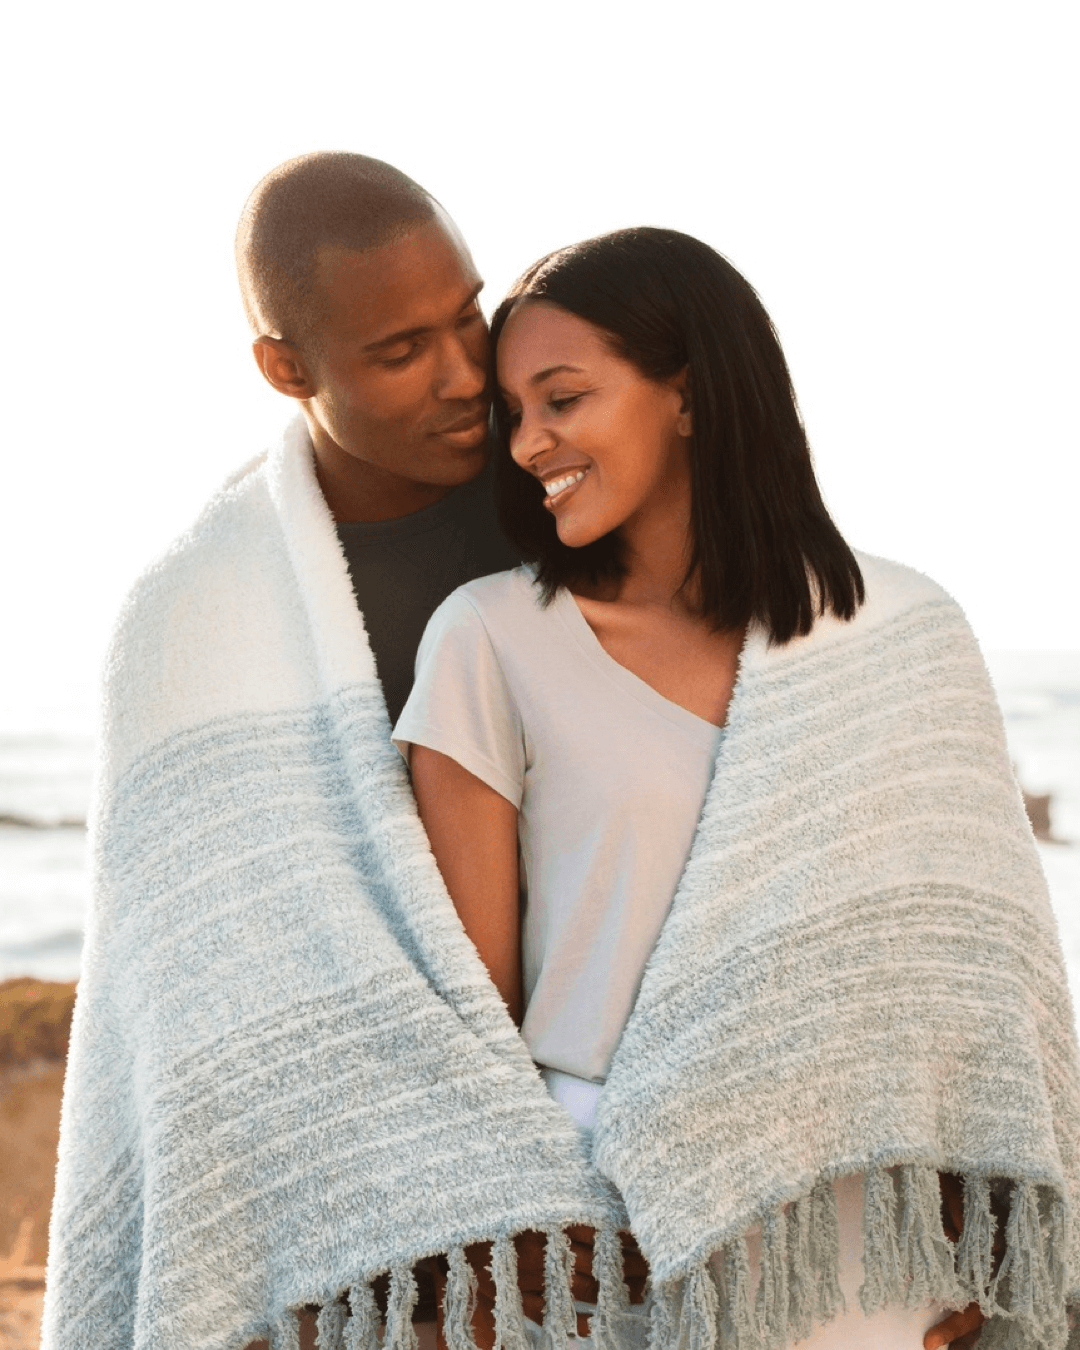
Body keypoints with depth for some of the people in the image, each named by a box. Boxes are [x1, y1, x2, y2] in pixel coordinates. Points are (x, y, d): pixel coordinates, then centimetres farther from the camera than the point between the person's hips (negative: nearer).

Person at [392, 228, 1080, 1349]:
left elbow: (966, 962, 4)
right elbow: (473, 1000, -4)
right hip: (603, 1233, -1)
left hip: (866, 1253, 2)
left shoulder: (900, 631, 0)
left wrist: (976, 1257, 0)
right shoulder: (490, 643, -6)